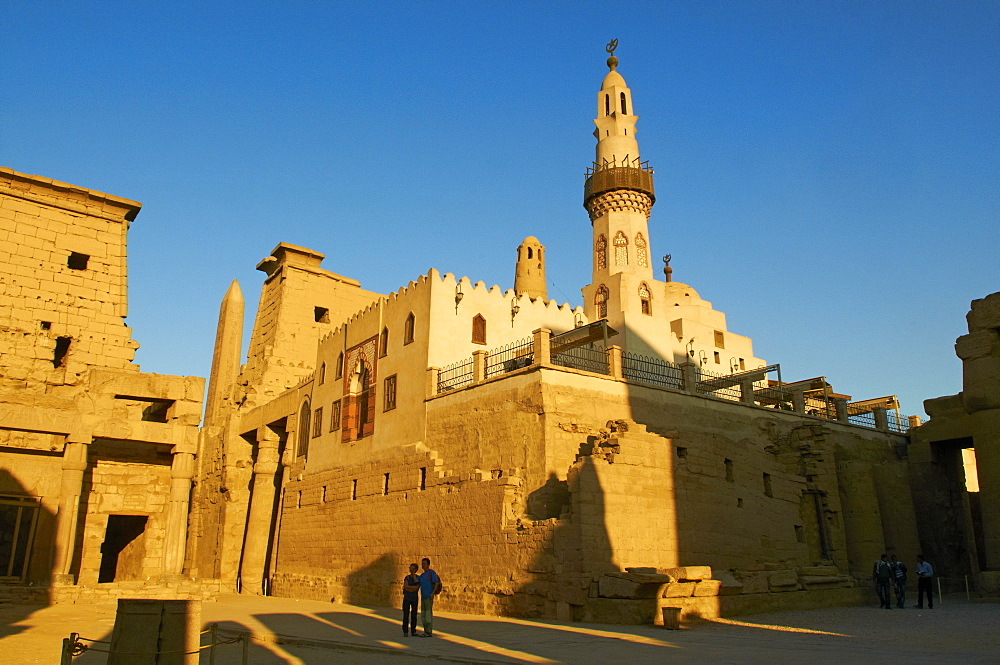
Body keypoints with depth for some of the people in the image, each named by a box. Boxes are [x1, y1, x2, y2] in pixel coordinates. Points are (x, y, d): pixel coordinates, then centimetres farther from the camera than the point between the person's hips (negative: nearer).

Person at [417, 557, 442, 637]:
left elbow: (437, 583, -13)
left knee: (429, 614, -7)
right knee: (423, 615, 8)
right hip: (423, 597, 9)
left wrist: (433, 593, -23)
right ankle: (426, 632, 14)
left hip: (429, 597, -9)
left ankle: (429, 632, -3)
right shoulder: (423, 575, 20)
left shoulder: (431, 572, -5)